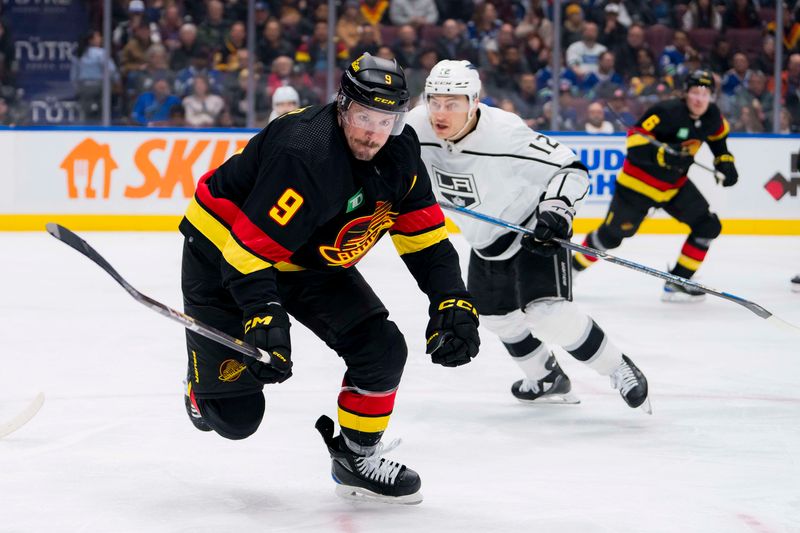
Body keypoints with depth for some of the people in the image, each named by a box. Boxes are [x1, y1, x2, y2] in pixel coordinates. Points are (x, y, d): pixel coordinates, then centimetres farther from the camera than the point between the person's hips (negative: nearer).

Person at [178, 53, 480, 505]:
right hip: (223, 251, -7)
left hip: (309, 260, 7)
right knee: (235, 413, -6)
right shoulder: (306, 154, -35)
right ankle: (206, 385, 31)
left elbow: (426, 238, -4)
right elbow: (250, 248, -36)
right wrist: (264, 316, -46)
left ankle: (357, 456, 11)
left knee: (382, 347, -9)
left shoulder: (400, 154, -10)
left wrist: (453, 302, -17)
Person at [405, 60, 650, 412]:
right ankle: (548, 380, 43)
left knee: (546, 311, -22)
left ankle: (619, 370, -3)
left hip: (535, 228, -7)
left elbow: (569, 167, -28)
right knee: (495, 314, 20)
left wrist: (556, 208, -41)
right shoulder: (417, 129, -20)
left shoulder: (505, 133, -34)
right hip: (486, 240, 7)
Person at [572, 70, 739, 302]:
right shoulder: (668, 111, -27)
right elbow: (634, 138, -29)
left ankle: (677, 283, 3)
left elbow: (719, 133, 19)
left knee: (708, 227, -4)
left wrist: (724, 160, 13)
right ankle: (573, 265, 27)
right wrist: (662, 153, -42)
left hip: (675, 184, 7)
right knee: (612, 234, 2)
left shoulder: (711, 115, -6)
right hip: (639, 180, -6)